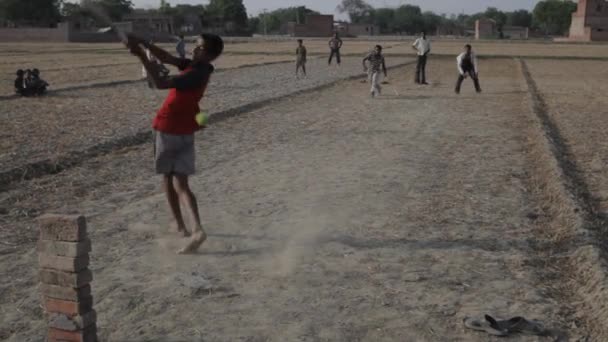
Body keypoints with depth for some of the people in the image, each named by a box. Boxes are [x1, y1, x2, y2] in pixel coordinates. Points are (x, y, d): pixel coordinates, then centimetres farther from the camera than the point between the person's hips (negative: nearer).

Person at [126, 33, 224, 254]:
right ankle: (197, 229, -13)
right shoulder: (195, 66, 5)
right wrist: (145, 44, -4)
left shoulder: (197, 74, -22)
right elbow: (167, 58, 8)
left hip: (169, 130, -7)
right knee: (181, 184, 3)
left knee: (167, 179, 12)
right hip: (185, 132, 7)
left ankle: (180, 226, 20)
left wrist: (142, 57, -27)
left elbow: (161, 83, -30)